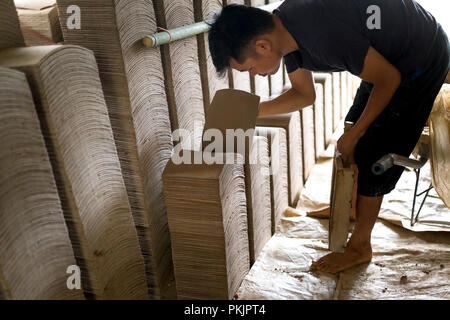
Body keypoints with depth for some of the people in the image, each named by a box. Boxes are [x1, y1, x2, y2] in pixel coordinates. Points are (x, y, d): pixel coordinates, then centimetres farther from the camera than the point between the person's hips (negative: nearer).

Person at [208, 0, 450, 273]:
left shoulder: (322, 33, -37)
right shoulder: (284, 29, -8)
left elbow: (389, 79, -25)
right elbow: (304, 95, 5)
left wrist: (352, 137, -16)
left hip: (422, 60, -9)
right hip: (389, 52, 9)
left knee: (372, 154, -3)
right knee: (353, 146, 18)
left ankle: (359, 247, 15)